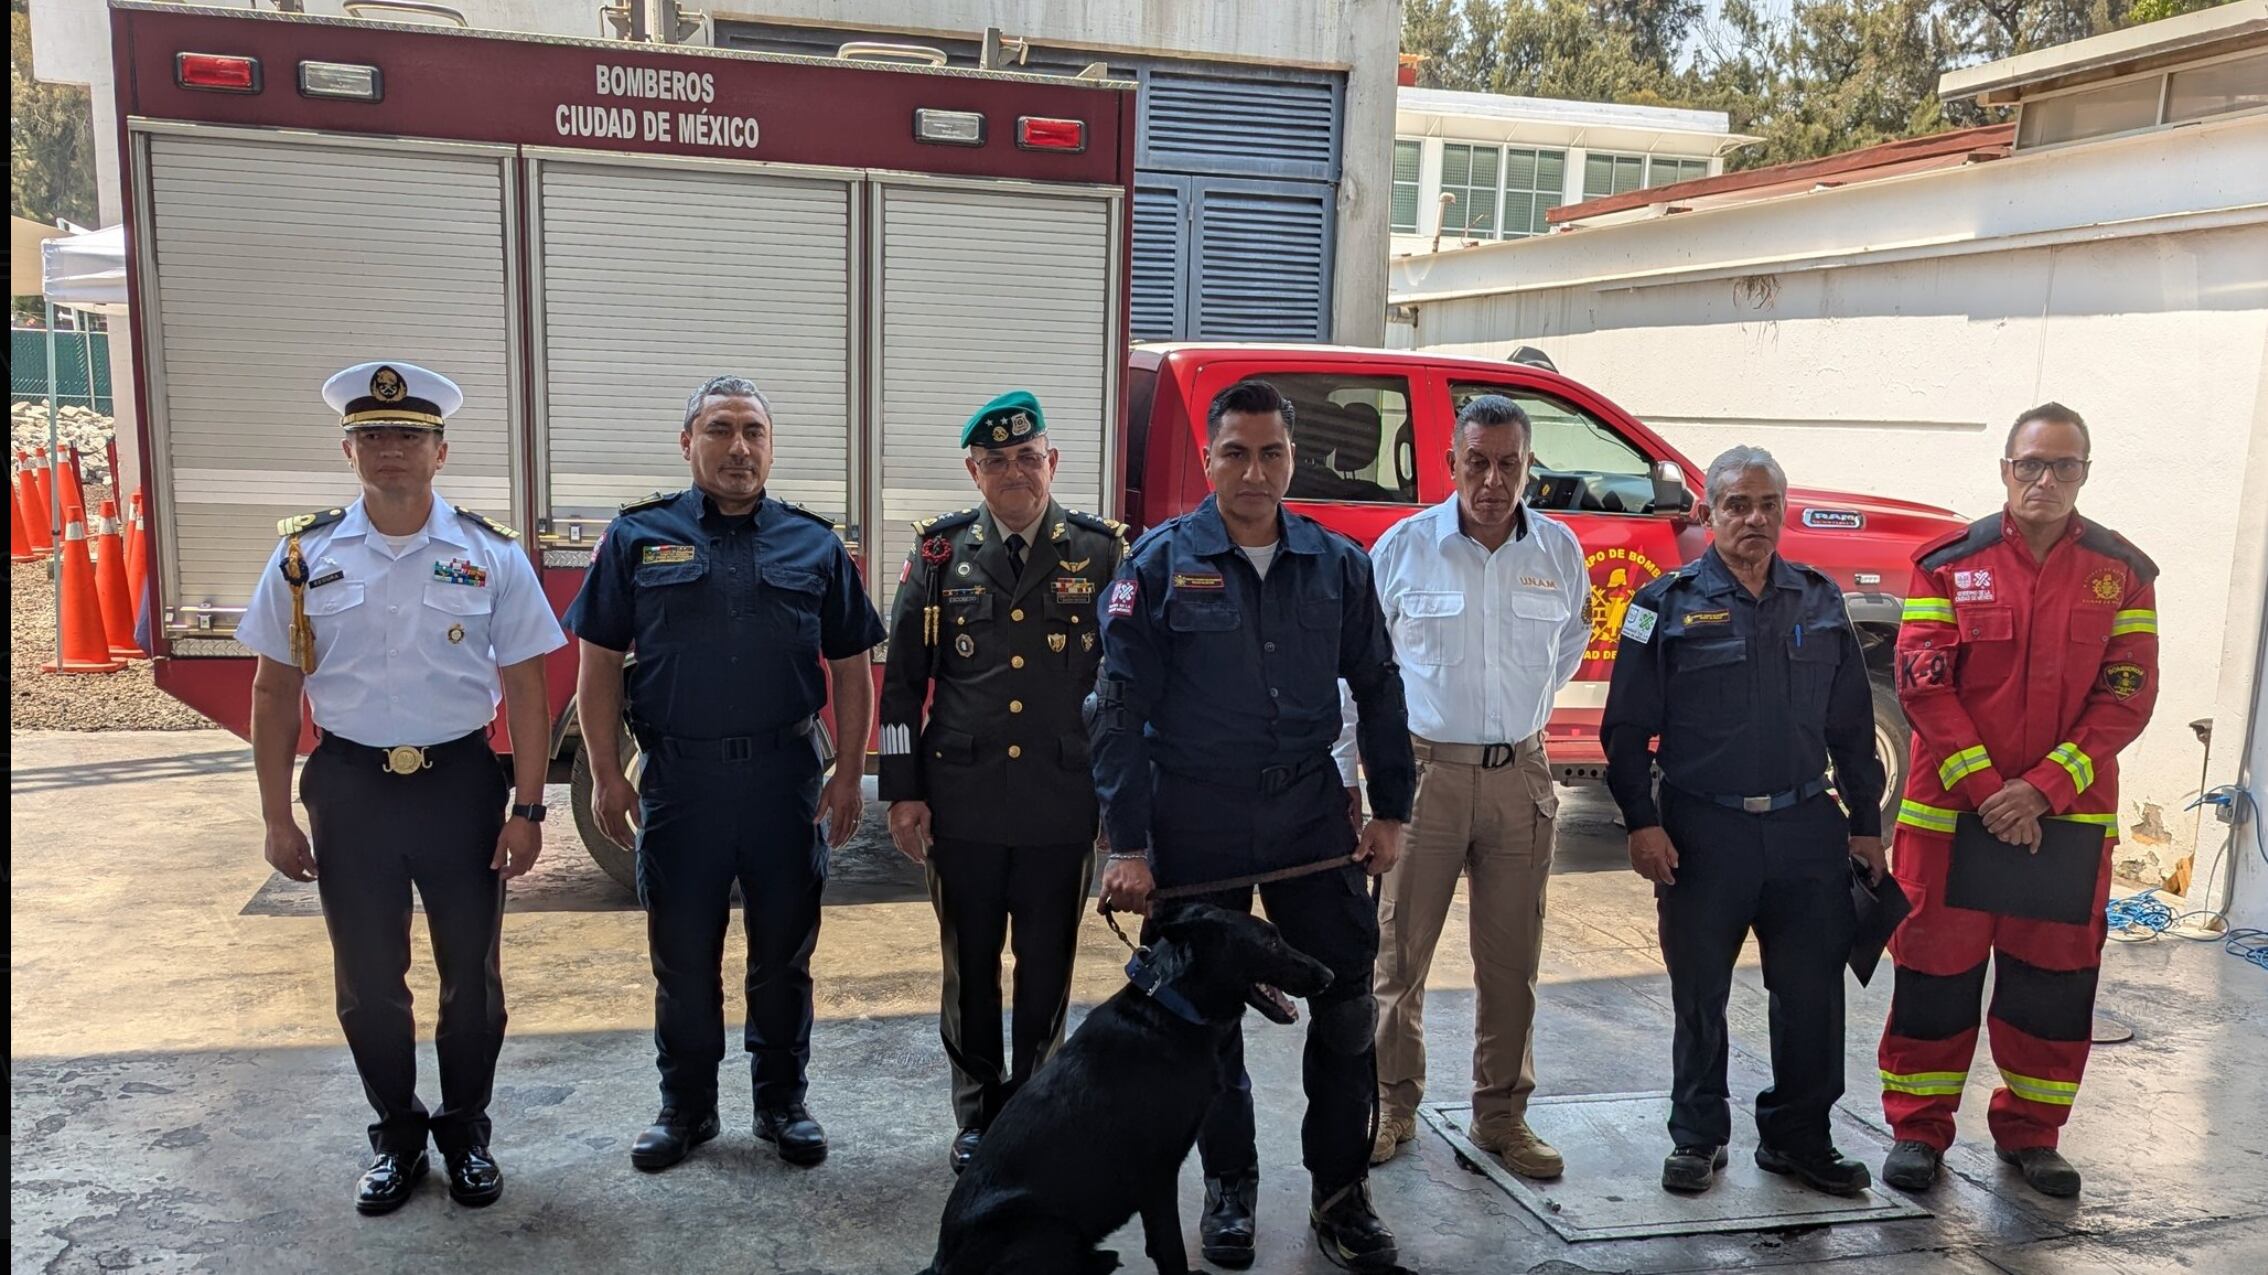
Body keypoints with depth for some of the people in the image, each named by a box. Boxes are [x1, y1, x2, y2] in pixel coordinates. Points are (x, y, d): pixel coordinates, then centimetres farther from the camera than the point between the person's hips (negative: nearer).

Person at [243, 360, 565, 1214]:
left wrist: (527, 808, -7)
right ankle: (396, 1139, 33)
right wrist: (278, 817, 1)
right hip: (350, 788, 1)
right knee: (367, 982, 13)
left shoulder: (493, 556, -4)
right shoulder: (304, 557, -1)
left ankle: (466, 1134, 32)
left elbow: (524, 690, -3)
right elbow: (275, 692, 3)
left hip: (462, 783, -1)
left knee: (471, 975, 12)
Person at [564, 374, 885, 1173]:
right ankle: (686, 1107, 28)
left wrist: (847, 775, 0)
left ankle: (782, 1101, 27)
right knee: (682, 959, 11)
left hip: (786, 780, 1)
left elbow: (850, 667, 6)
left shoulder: (813, 544, 5)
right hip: (678, 780, 0)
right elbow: (599, 665, 3)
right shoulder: (638, 537, 3)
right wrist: (607, 775, -3)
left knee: (783, 957, 11)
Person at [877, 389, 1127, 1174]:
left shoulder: (1100, 555, 0)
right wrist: (903, 792, 0)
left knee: (1047, 970, 9)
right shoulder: (940, 553, 2)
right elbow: (902, 681, 4)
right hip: (963, 806, 1)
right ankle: (978, 1116, 28)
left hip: (1063, 807, -1)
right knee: (970, 969, 11)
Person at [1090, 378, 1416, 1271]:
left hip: (1309, 812, 2)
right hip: (1195, 822, -2)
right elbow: (1120, 706, -7)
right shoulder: (1163, 561, -6)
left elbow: (1377, 688, 10)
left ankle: (1340, 1193, 22)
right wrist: (1127, 845, -10)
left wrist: (1391, 810, 7)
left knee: (1347, 1003, 5)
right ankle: (1229, 1186, 30)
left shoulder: (1338, 563, 2)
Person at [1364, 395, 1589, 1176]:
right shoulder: (1404, 546, -6)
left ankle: (1502, 1113, 24)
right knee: (1401, 953, 4)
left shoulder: (1560, 550, 2)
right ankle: (1392, 1105, 21)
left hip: (1520, 776, 2)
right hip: (1424, 770, -2)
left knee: (1511, 960, 10)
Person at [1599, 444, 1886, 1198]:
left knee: (1812, 993, 8)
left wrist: (1865, 821, 11)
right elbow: (1627, 726, -3)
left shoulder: (1820, 601, 9)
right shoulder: (1669, 603, -2)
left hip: (1807, 830, 3)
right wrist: (1640, 821, -10)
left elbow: (1852, 725, 14)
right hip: (1703, 832, -3)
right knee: (1700, 996, 8)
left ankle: (1797, 1136, 25)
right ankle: (1698, 1137, 23)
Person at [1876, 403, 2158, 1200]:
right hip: (1948, 810, -2)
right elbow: (1923, 686, -7)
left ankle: (2029, 1131, 29)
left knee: (2055, 978, 11)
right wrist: (1984, 790, -15)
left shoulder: (2122, 573, 3)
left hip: (2070, 815, 2)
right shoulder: (1948, 565, -2)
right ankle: (1918, 1129, 19)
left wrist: (2044, 789, -13)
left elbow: (2127, 695, -2)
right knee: (1936, 972, 5)